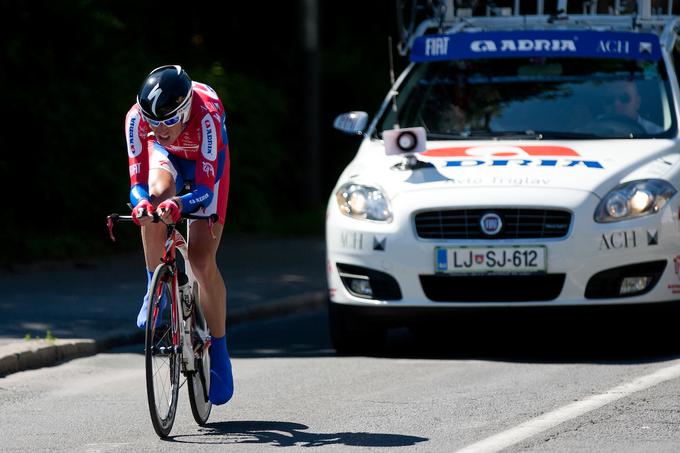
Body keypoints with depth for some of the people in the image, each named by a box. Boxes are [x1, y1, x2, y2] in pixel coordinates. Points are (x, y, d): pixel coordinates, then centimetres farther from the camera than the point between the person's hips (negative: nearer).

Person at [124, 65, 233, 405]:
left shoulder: (206, 113, -41)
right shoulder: (137, 118, -34)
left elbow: (205, 190, -41)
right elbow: (138, 183, -30)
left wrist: (179, 205, -62)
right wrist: (141, 203, -54)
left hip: (206, 163, -2)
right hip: (166, 158, 2)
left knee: (202, 260, -12)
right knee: (156, 196, -35)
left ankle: (219, 354, 3)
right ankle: (155, 291, -13)